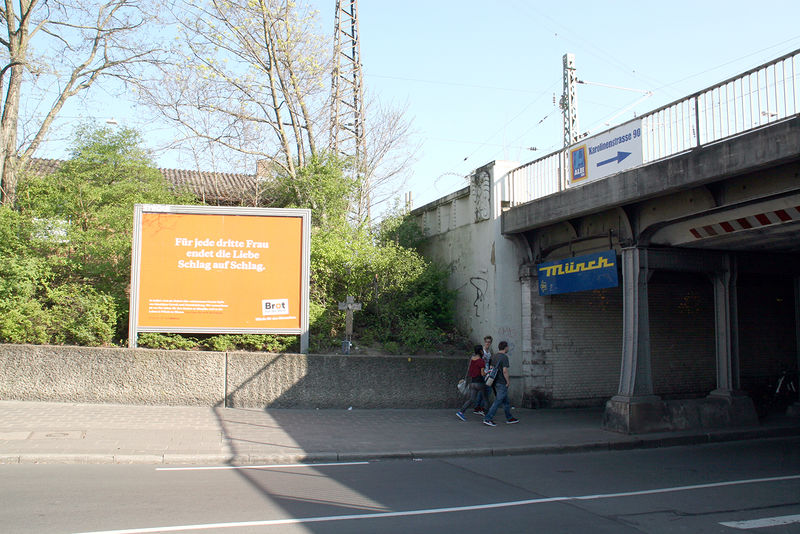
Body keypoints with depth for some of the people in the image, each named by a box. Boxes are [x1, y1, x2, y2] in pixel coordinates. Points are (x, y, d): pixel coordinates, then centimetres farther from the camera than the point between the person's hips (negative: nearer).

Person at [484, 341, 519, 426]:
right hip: (502, 383, -9)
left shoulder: (495, 356, 10)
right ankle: (487, 419, -9)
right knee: (498, 401, -7)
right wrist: (508, 381, -12)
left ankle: (509, 418, 27)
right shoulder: (504, 357, -16)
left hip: (496, 381, 9)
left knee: (505, 400, 18)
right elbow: (505, 371, -24)